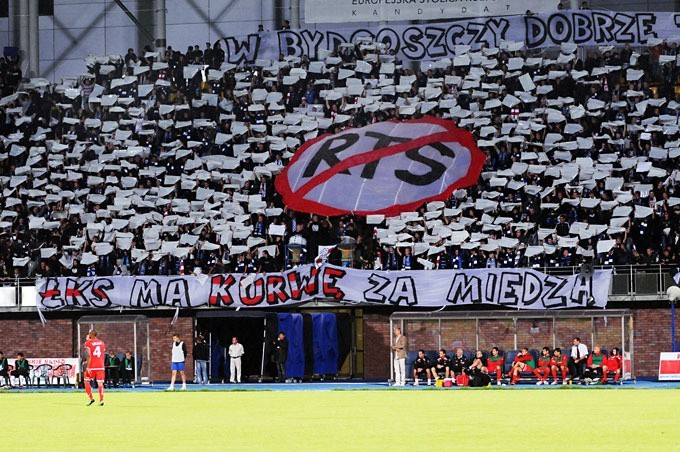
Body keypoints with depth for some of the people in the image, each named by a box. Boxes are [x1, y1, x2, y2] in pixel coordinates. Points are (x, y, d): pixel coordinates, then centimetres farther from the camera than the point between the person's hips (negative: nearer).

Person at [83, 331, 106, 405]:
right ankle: (101, 400, -3)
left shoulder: (88, 343, -5)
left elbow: (89, 355, -13)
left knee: (87, 382, 10)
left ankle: (91, 398, 0)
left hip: (92, 366, -4)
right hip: (100, 366, 4)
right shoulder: (102, 342, 11)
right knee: (100, 383, 4)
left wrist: (88, 367, -14)